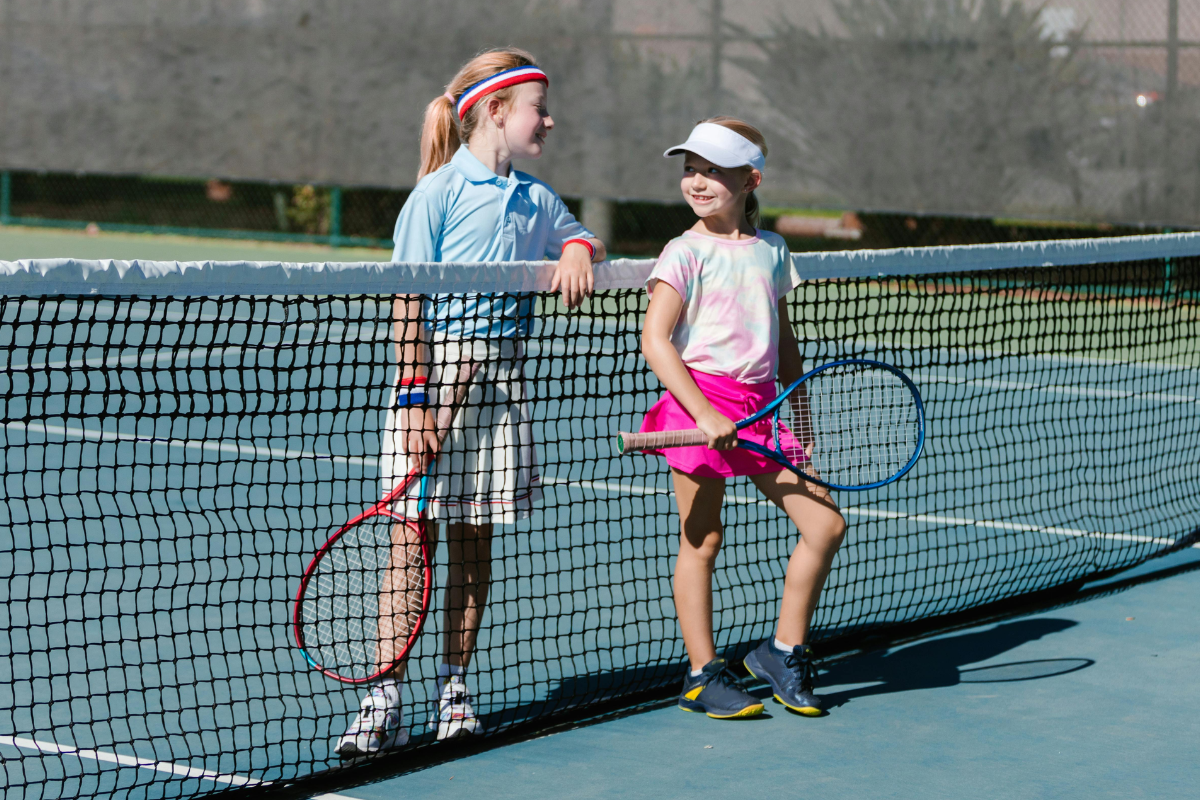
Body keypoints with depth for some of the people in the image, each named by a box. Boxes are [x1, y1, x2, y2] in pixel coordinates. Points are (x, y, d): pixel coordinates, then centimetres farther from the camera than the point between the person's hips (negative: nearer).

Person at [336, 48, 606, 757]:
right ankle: (386, 701, -3)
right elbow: (408, 305, -9)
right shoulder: (439, 192, -7)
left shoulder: (537, 199, 11)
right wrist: (413, 400, -16)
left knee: (475, 540, 9)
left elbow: (581, 239, 28)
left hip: (502, 378, 6)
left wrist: (579, 248, 2)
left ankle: (455, 688, 19)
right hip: (439, 369, -5)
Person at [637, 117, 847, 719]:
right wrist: (704, 413, -20)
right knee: (701, 542, -1)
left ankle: (784, 653, 15)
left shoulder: (772, 250, 11)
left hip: (759, 408, 5)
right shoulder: (687, 252, -5)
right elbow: (655, 340, -13)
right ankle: (702, 675, 10)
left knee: (826, 525, 1)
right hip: (698, 402, -5)